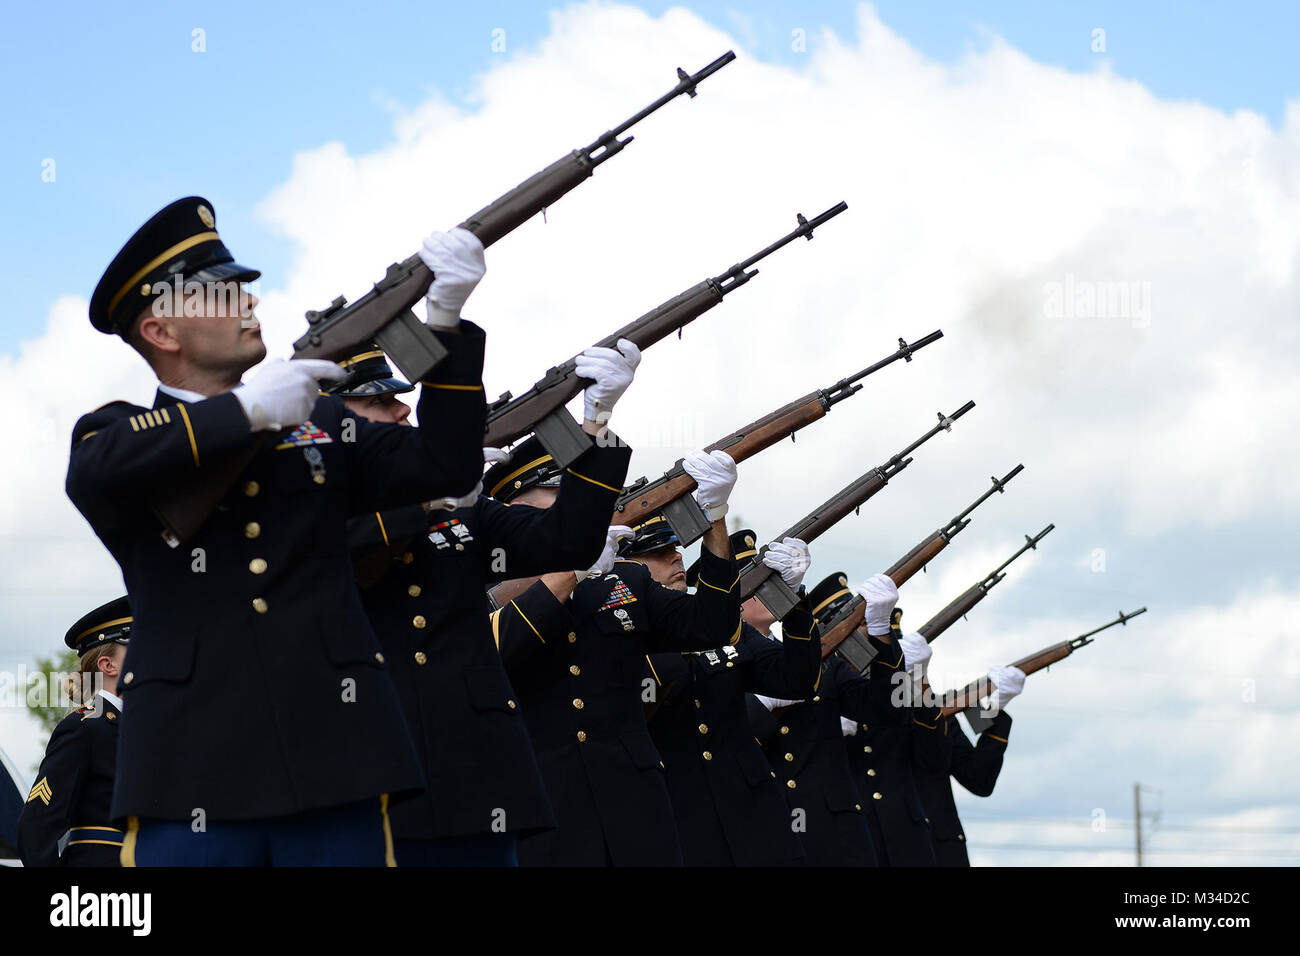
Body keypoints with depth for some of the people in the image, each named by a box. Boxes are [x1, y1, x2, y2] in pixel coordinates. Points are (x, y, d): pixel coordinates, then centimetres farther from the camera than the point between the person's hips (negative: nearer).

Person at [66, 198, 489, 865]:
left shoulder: (320, 423, 21)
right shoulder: (117, 433, 10)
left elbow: (444, 466, 12)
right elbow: (96, 476, -14)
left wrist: (445, 319, 3)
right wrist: (246, 409, -12)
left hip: (335, 756, 3)